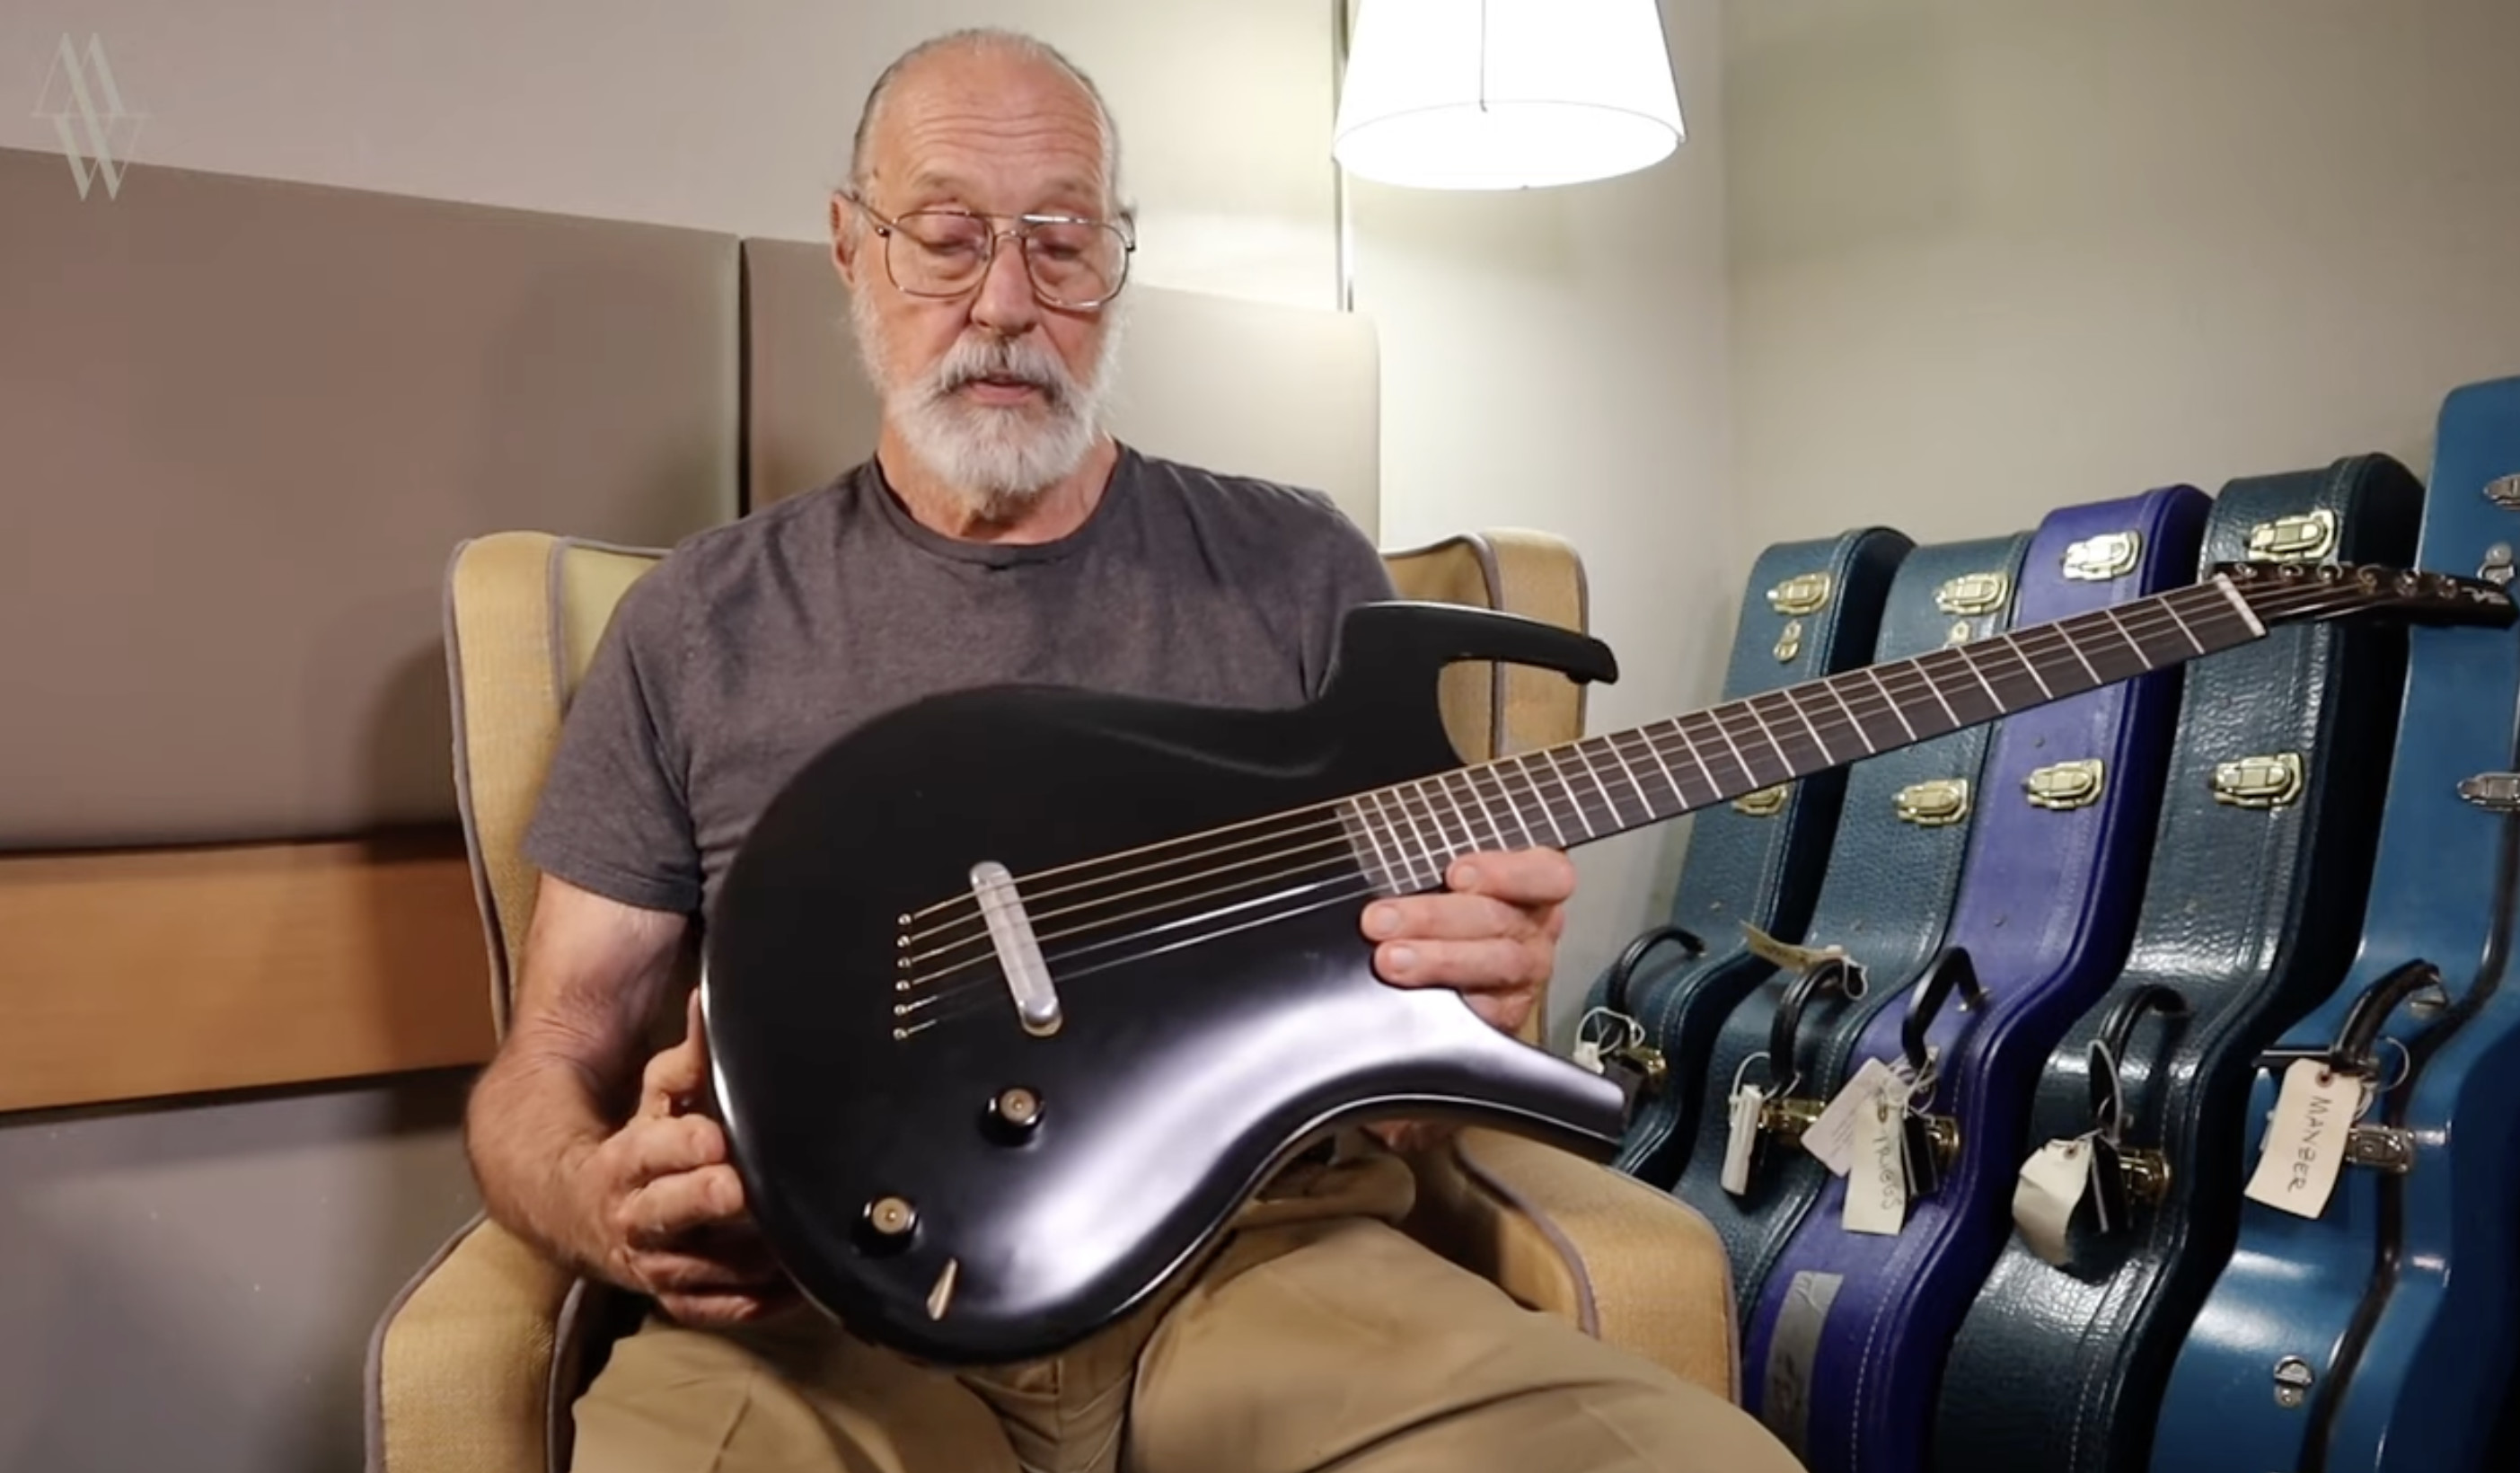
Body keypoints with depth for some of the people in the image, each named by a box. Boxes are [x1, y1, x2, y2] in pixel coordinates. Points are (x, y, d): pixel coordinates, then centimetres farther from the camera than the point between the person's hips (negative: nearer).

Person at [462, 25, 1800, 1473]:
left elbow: (1404, 999, 11)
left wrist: (1474, 996, -14)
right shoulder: (703, 620, 7)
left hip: (1259, 1249, 1)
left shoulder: (1302, 570, 7)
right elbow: (558, 1051, 10)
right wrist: (601, 1196, -14)